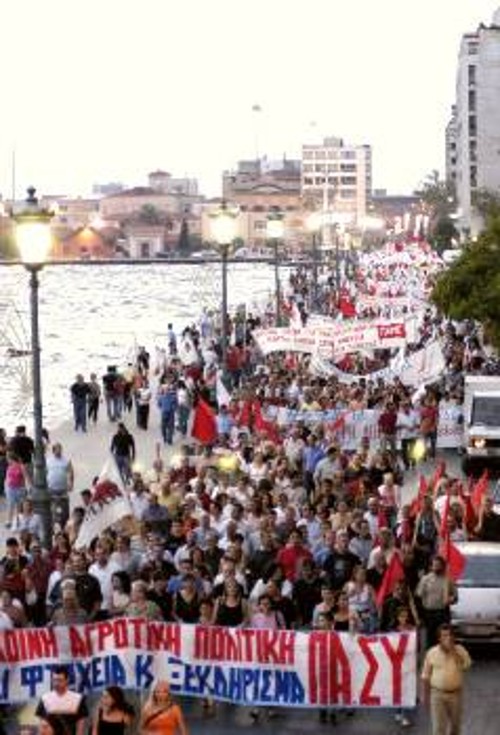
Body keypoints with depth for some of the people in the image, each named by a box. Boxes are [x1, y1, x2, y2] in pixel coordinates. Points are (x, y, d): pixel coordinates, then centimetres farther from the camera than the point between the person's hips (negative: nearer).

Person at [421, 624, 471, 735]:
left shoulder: (460, 651, -5)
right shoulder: (432, 653, -5)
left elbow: (466, 666, -23)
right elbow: (426, 676, 2)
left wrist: (453, 651, -25)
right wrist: (425, 695, 2)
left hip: (455, 693, 2)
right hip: (437, 694, -2)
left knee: (455, 725, 17)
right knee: (438, 726, -3)